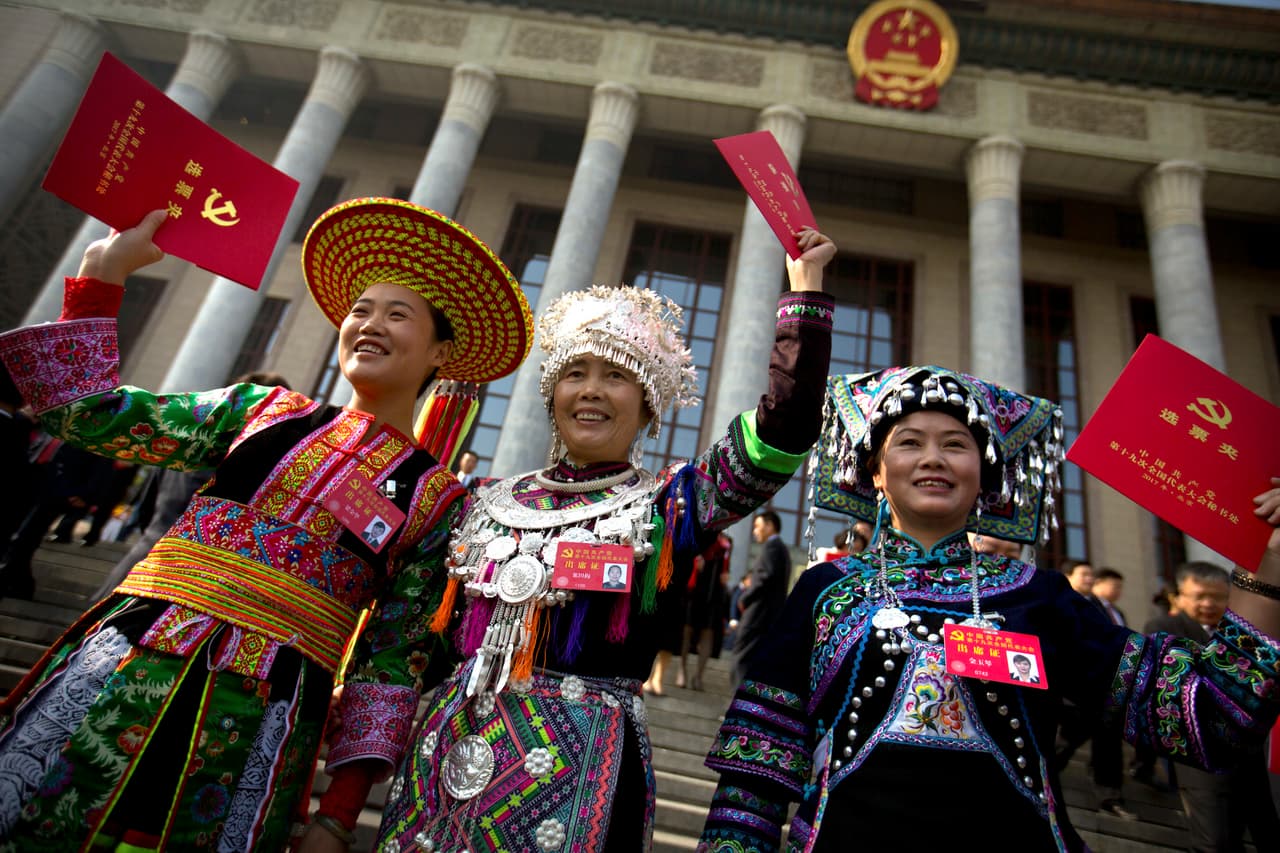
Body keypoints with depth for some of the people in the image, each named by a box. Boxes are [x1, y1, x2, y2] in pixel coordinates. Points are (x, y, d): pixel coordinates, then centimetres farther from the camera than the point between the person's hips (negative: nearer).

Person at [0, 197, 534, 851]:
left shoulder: (438, 499, 1)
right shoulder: (266, 410, 9)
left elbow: (396, 655, 1)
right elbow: (91, 415, 9)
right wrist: (102, 272, 6)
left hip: (270, 716, -2)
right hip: (125, 665, 2)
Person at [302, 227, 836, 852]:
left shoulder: (667, 504, -3)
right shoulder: (495, 501, 8)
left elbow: (781, 434, -13)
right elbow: (440, 632, 15)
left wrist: (806, 288, -11)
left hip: (583, 760, -3)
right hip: (451, 745, 4)